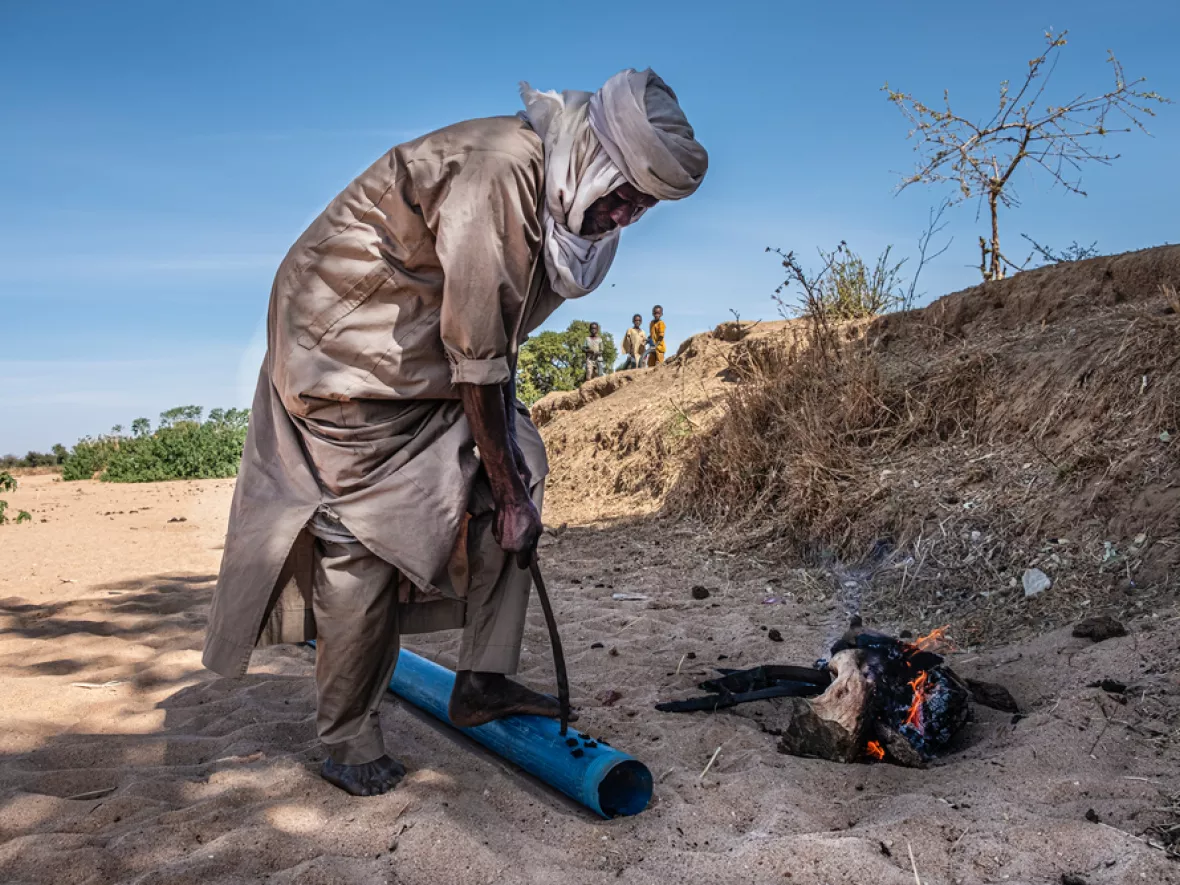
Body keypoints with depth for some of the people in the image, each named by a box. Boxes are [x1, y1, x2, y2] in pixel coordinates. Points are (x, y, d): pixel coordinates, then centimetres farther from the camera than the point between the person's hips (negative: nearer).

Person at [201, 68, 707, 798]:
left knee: (518, 464, -1)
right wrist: (506, 492, -19)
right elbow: (475, 359, -28)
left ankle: (483, 680, 7)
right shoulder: (494, 175, -29)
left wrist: (512, 471, 2)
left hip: (432, 349, 9)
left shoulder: (554, 189, 0)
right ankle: (348, 740, 10)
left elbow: (499, 337, 5)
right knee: (361, 534, -8)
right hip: (348, 345, -9)